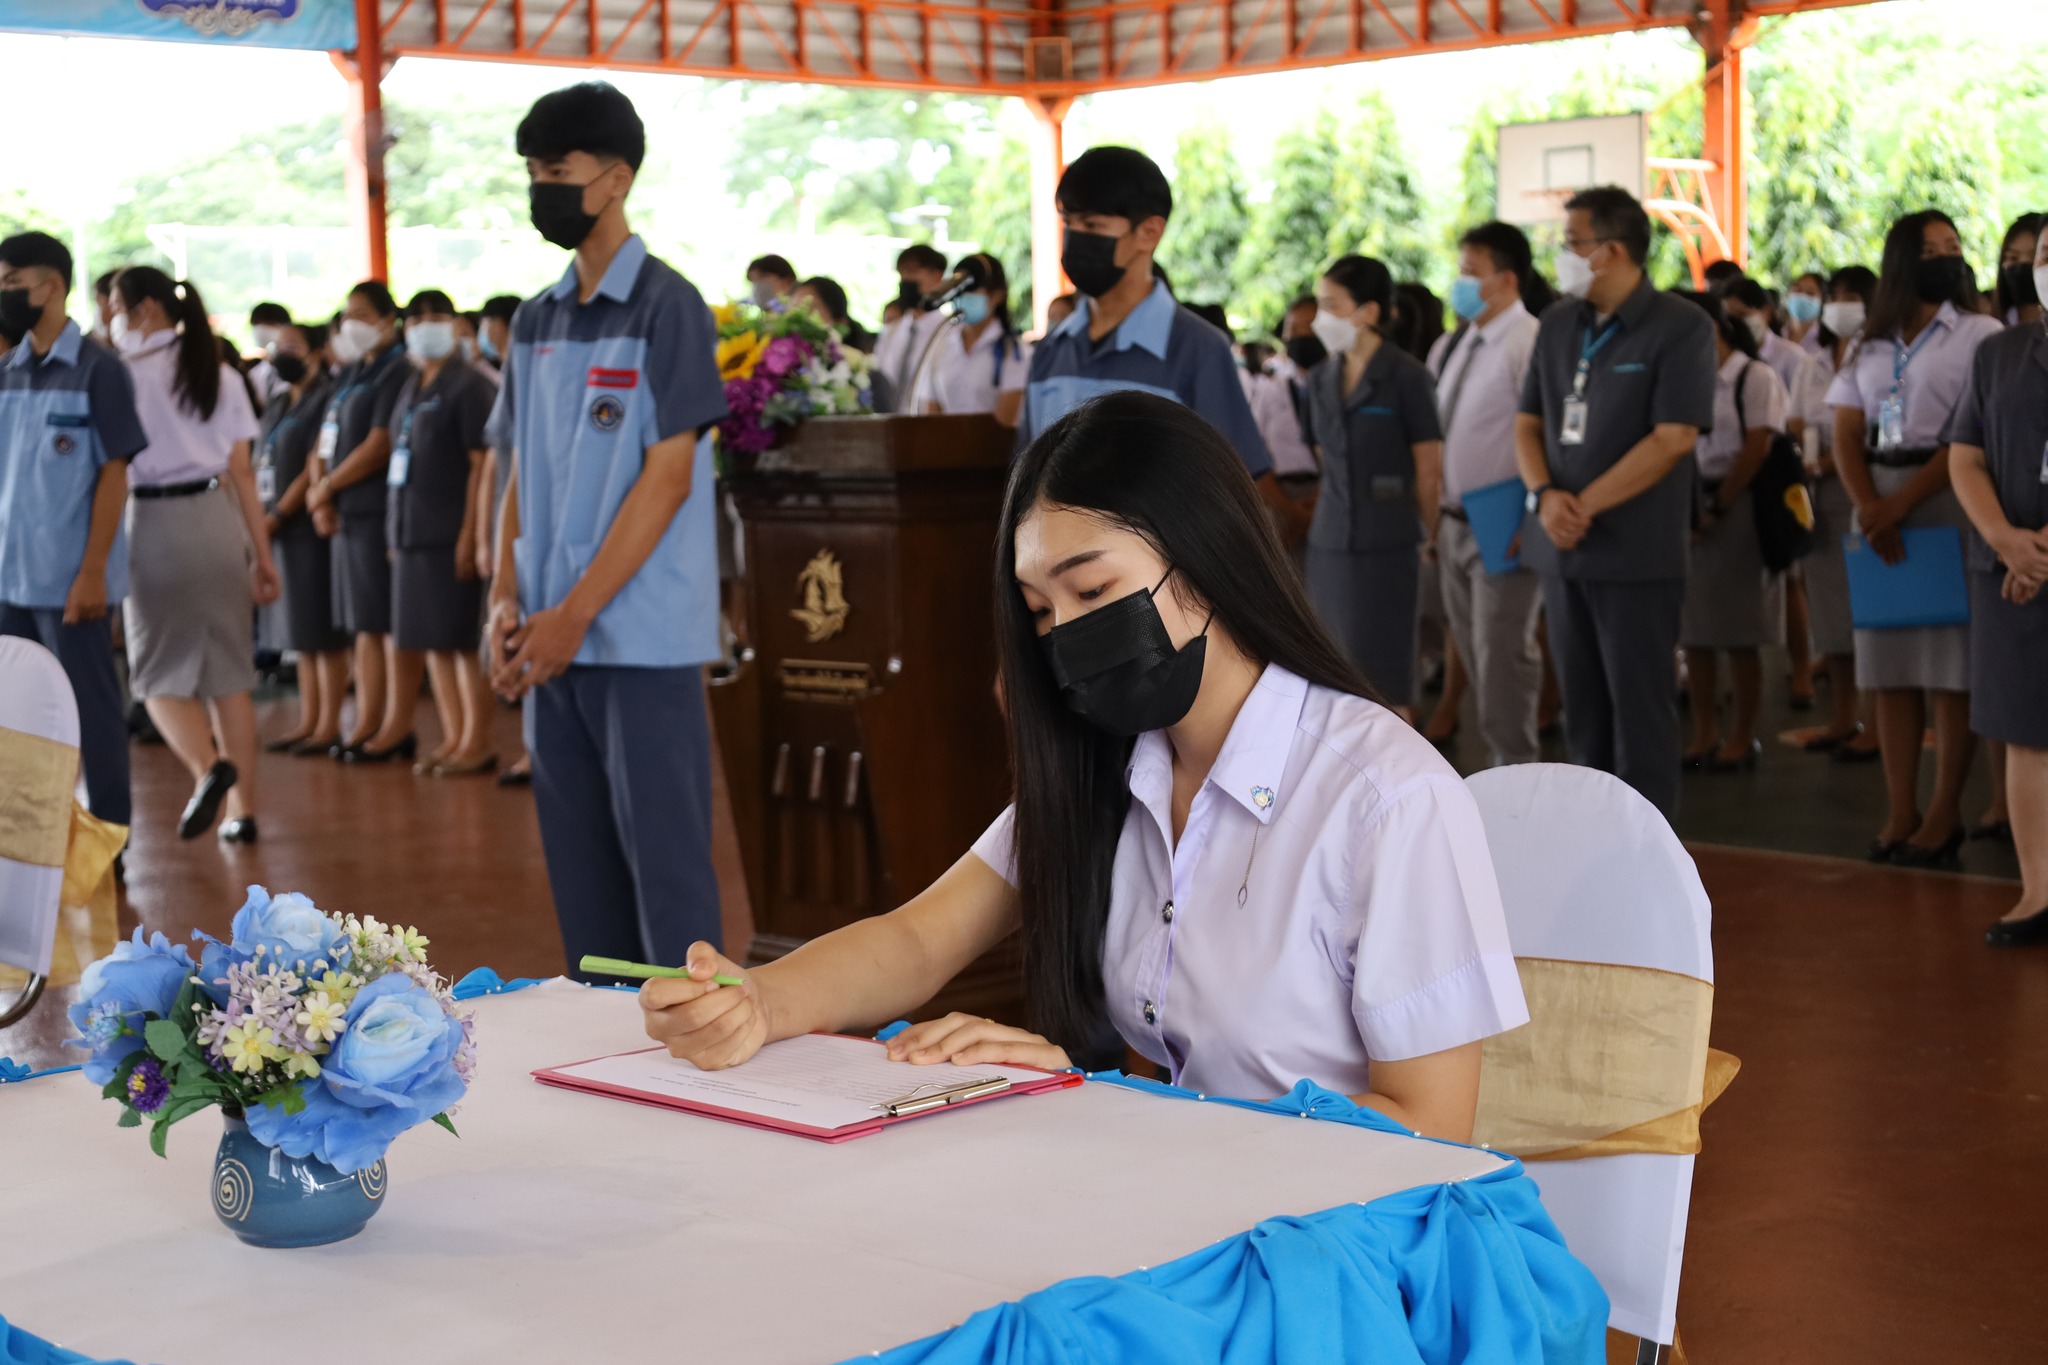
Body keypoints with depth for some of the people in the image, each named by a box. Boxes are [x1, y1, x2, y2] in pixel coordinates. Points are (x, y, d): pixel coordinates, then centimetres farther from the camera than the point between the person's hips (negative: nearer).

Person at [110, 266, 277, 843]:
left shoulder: (129, 375, -6)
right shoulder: (221, 376, 9)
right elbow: (243, 474, 8)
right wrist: (262, 553, 12)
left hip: (156, 520, -4)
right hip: (219, 519, 5)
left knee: (159, 672, 7)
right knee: (229, 672, 9)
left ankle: (209, 766, -19)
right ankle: (242, 810, 9)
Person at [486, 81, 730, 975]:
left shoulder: (665, 308, -5)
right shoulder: (536, 321, 14)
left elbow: (668, 476, -11)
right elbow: (521, 472, 16)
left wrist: (576, 612, -15)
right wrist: (508, 599, 0)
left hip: (644, 637, -6)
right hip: (553, 639, 6)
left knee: (663, 859, -4)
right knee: (579, 867, 10)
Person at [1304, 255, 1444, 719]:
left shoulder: (1407, 377, -8)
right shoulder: (1321, 380, 9)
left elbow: (1429, 469, -3)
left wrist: (1426, 537, 5)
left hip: (1387, 544, -5)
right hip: (1329, 541, 6)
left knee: (1385, 680, -1)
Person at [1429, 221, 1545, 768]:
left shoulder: (1528, 344, -14)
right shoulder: (1451, 347, 12)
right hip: (1453, 521, 8)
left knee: (1501, 659, -5)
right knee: (1475, 655, 15)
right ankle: (1502, 760, 26)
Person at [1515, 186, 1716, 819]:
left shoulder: (1680, 328, -8)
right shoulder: (1559, 323, 12)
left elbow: (1673, 438, -15)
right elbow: (1528, 421, 13)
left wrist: (1586, 505, -15)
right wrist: (1546, 495, -7)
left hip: (1636, 553, -6)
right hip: (1561, 549, 6)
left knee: (1639, 708, -2)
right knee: (1582, 706, 12)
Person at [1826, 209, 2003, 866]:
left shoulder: (1980, 335, 0)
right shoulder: (1870, 347, 15)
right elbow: (1847, 435, 6)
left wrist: (1901, 504, -15)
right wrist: (1868, 506, -11)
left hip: (1951, 504, -5)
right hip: (1880, 507, 5)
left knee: (1954, 664, -5)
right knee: (1890, 666, 2)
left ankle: (1944, 814, -1)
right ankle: (1899, 812, 4)